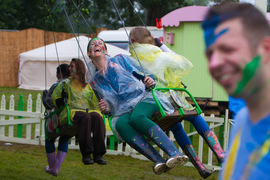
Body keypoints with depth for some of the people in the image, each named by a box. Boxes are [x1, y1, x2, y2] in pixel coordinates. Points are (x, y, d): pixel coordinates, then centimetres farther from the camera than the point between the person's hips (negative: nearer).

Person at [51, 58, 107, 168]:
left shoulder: (88, 85, 23)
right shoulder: (65, 83, 21)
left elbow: (95, 102, 23)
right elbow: (54, 96, 15)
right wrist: (61, 101, -5)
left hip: (88, 110, 2)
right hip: (71, 111, -2)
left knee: (97, 117, -34)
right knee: (85, 117, -38)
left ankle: (98, 154, -39)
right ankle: (86, 154, -42)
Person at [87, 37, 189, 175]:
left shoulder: (120, 60, 17)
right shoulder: (94, 81, 23)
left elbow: (140, 75, 13)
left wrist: (149, 82, -10)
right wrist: (106, 109, 2)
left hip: (143, 99, -2)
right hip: (123, 112, 2)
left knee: (136, 117, -38)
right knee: (120, 124, -36)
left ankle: (175, 154, -51)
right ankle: (159, 161, -49)